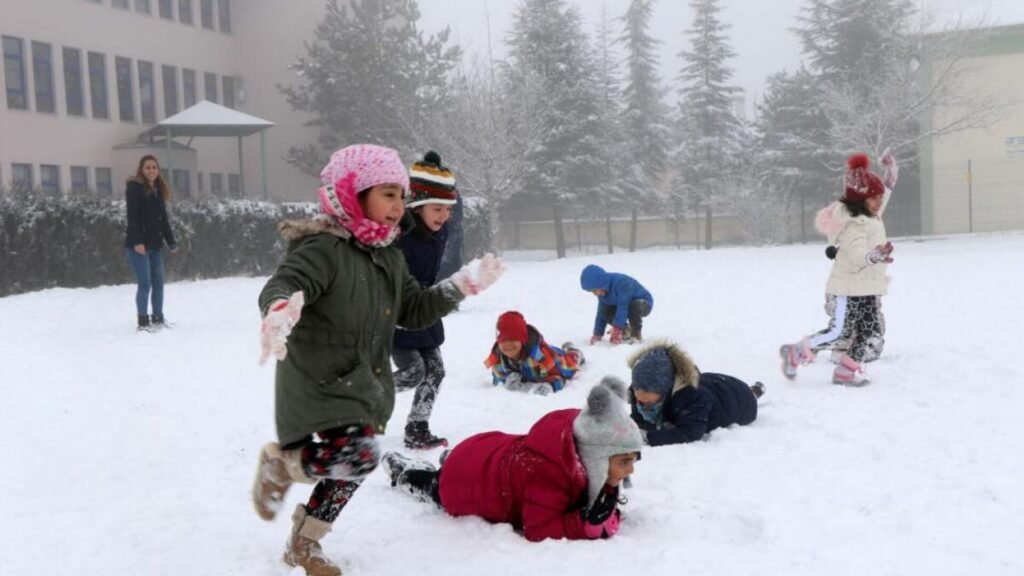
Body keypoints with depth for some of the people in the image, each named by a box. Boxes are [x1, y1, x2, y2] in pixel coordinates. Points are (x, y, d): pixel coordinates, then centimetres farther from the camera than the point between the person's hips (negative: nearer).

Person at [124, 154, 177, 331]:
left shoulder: (159, 190, 15)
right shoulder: (134, 188, -6)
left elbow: (163, 219, 18)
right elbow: (132, 217, -15)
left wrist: (171, 241, 13)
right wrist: (137, 241, -23)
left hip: (155, 243, 7)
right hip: (138, 244, -7)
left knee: (158, 282, 8)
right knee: (145, 283, -8)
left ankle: (158, 318, 16)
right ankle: (143, 321, -2)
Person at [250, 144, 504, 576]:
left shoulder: (389, 258, 9)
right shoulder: (323, 248, -18)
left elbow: (414, 311, 16)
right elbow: (282, 284, -33)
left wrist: (464, 285, 8)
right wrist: (281, 308, -57)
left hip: (366, 387, 9)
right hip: (319, 385, -9)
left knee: (349, 469, 17)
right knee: (359, 458, -26)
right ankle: (279, 462, 4)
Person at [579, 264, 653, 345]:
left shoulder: (621, 283, -34)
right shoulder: (603, 292, -8)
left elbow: (623, 308, -37)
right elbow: (601, 314, -3)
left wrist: (617, 330, -38)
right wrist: (597, 334, -10)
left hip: (644, 304, -7)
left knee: (634, 306, -41)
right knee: (605, 311, -18)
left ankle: (636, 334, -15)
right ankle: (625, 330, 6)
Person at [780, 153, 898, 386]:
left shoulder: (869, 215, 10)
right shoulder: (851, 225, -22)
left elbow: (886, 190, 29)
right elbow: (858, 253, -37)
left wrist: (890, 170, 19)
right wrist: (875, 256, -57)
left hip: (869, 288, 10)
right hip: (851, 287, -10)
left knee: (872, 331, 8)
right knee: (839, 332, -8)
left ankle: (846, 371, 15)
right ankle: (795, 353, 7)